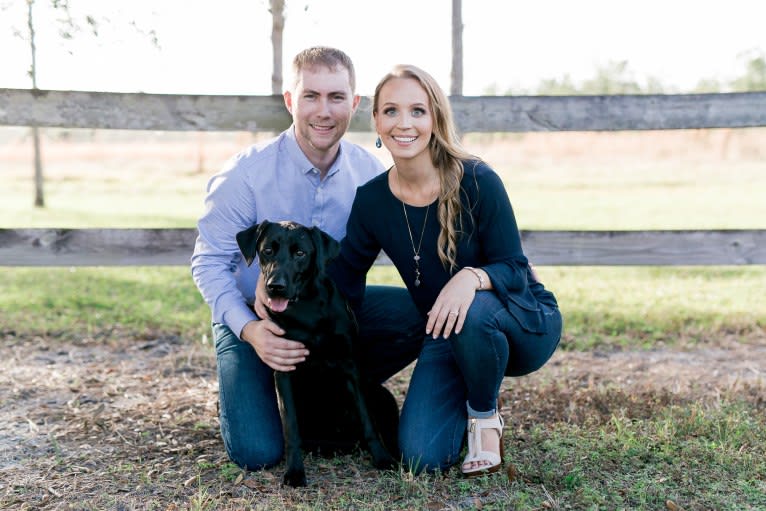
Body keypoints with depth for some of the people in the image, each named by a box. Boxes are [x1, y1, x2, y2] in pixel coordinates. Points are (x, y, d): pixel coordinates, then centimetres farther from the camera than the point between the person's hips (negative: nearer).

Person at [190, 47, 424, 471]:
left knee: (423, 314, -21)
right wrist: (250, 329, -30)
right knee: (257, 452, -20)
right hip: (252, 315, -3)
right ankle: (241, 396, 18)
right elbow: (209, 262, -14)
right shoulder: (244, 175, -20)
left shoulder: (368, 172, -10)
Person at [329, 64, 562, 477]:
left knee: (473, 311, -39)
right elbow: (343, 287, -1)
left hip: (525, 323, -2)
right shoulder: (371, 200, -9)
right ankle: (468, 400, 19)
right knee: (422, 456, -15)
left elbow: (515, 269, -19)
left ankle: (485, 416, -7)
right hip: (447, 337, 3)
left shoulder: (476, 181, -21)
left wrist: (472, 277, -40)